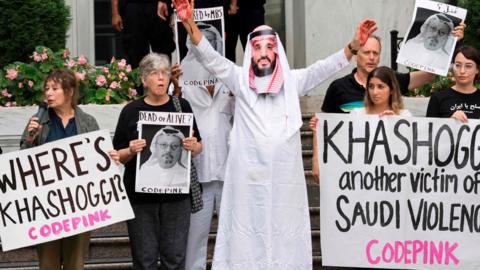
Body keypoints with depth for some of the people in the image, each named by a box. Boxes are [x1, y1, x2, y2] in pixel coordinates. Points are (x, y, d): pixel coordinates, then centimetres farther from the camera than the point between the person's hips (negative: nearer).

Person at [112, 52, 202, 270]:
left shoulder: (181, 106, 7)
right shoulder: (131, 111, 3)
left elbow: (198, 148, 13)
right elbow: (118, 156, 6)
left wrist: (193, 146, -9)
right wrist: (131, 151, -15)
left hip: (176, 192, 1)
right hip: (140, 193, -1)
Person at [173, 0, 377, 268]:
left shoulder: (292, 81, 8)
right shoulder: (239, 79, 5)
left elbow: (325, 67, 0)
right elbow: (210, 57, -4)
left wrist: (354, 45, -14)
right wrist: (190, 23, -18)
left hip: (285, 175, 1)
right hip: (248, 174, -1)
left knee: (284, 233, 4)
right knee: (247, 232, 2)